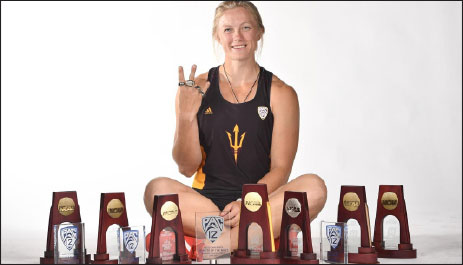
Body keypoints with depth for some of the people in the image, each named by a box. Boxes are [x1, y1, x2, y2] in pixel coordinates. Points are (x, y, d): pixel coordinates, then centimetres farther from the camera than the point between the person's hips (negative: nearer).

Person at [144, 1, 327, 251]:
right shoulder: (196, 89, 5)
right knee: (157, 188, -29)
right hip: (205, 200, 0)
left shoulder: (280, 93, 5)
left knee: (314, 187, -28)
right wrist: (186, 116, -12)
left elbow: (280, 168, 0)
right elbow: (187, 168, 3)